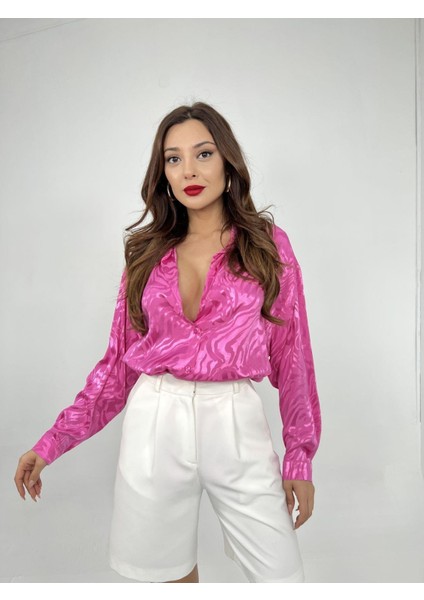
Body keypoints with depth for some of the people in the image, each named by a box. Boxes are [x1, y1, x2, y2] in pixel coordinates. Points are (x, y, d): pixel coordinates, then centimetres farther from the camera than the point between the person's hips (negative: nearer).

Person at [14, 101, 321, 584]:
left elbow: (292, 353, 4)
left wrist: (300, 457, 4)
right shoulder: (147, 253, 6)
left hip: (236, 423, -1)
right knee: (170, 575, 15)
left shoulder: (267, 244, 2)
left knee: (282, 579, 4)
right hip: (155, 422, 2)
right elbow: (119, 359, 8)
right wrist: (52, 442, 5)